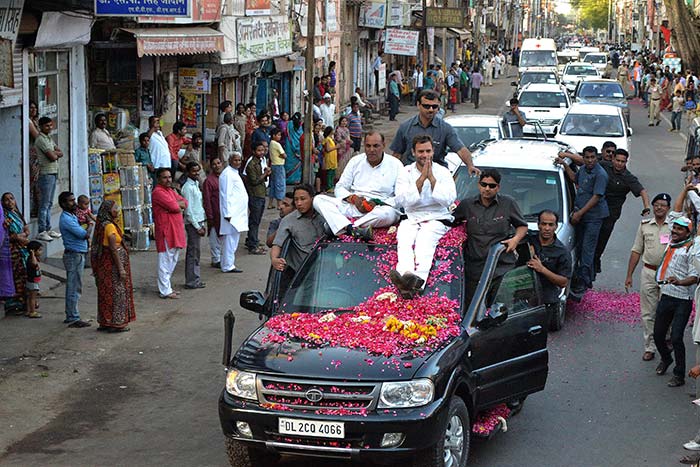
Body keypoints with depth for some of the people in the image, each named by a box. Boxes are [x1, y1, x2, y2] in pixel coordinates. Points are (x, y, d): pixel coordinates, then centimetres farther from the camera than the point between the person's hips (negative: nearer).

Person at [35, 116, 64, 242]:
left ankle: (48, 229, 19)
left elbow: (60, 153, 10)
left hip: (53, 173, 10)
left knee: (49, 203, 13)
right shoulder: (41, 139, -13)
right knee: (45, 203, -8)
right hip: (46, 174, -10)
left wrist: (54, 153, -9)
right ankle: (41, 232, -7)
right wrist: (56, 154, 2)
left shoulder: (49, 138, 17)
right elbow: (52, 157, -19)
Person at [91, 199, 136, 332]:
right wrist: (121, 268, -19)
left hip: (104, 263, 9)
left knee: (106, 292, 13)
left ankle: (105, 322, 19)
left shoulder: (101, 225, 9)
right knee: (116, 292, -2)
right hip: (113, 263, -9)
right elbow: (114, 249, -20)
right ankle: (116, 323, 1)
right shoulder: (110, 226, -18)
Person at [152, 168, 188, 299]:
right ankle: (165, 291, -2)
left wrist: (176, 204, -8)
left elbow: (184, 203, 12)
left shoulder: (170, 191, 18)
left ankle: (166, 286, 25)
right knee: (165, 261, -6)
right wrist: (179, 205, 0)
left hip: (175, 230, 10)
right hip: (165, 231, -10)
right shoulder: (158, 192, -13)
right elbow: (174, 207, -21)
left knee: (173, 260, 16)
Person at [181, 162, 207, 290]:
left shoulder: (196, 185, 14)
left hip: (198, 222, 9)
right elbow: (189, 210, -17)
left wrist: (203, 224, 16)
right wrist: (198, 227, -16)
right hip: (193, 223, -9)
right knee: (193, 252, -5)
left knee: (194, 252, 13)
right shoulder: (188, 187, -15)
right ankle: (192, 281, -1)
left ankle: (195, 279, 18)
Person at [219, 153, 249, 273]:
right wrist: (228, 213, -21)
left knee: (233, 240, 14)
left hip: (238, 213, 10)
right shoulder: (227, 174, -13)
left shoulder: (234, 173, 18)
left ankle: (228, 264, 20)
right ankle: (228, 266, -4)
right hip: (231, 214, -10)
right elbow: (226, 195, -18)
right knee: (230, 240, -7)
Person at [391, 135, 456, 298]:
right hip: (411, 219, 2)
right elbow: (402, 200, -6)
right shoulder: (405, 172, 10)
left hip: (437, 219, -2)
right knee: (404, 240, -32)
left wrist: (432, 178, -10)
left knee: (425, 240, -34)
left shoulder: (443, 172, 9)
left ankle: (418, 281, -60)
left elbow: (449, 199, -6)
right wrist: (421, 178, -10)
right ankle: (406, 274, -59)